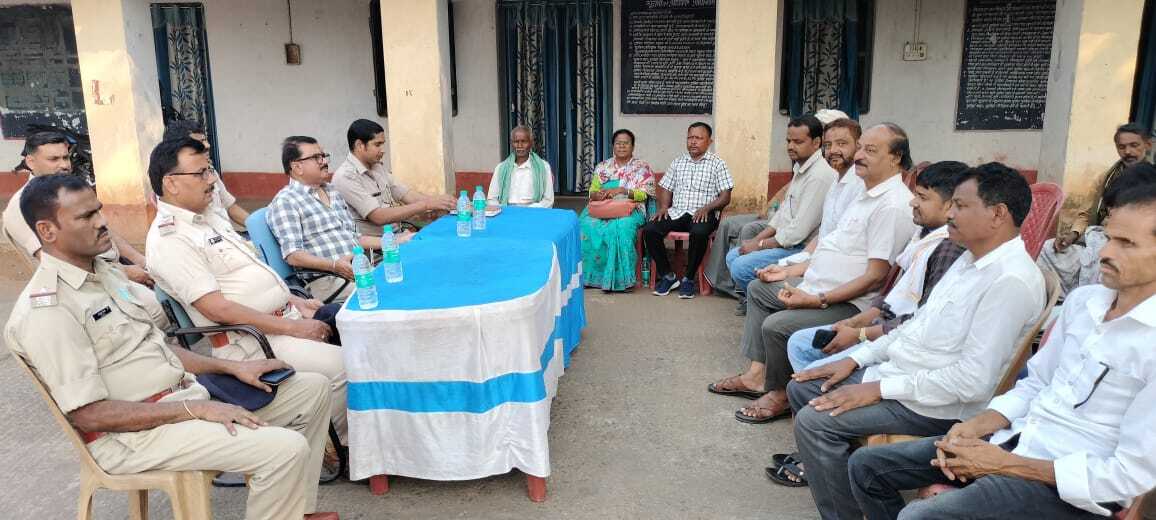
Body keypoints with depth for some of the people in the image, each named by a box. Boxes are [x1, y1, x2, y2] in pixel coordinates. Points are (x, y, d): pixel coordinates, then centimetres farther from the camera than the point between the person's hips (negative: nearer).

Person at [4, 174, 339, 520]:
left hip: (185, 391, 9)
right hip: (134, 432, -9)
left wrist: (232, 367, 7)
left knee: (312, 387, 6)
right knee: (285, 449, -27)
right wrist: (197, 409, -22)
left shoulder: (105, 273, 12)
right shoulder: (46, 309, -17)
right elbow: (89, 414, -20)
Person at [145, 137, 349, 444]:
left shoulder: (209, 215, 16)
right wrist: (292, 328, -19)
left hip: (285, 314, 10)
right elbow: (218, 309, -20)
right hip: (251, 340, -9)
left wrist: (295, 301, 9)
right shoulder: (168, 239, -13)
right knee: (343, 366, -24)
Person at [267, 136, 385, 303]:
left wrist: (395, 242, 17)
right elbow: (293, 255, -11)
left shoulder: (333, 192, 23)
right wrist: (334, 264, -25)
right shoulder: (285, 201, -1)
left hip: (362, 268, 8)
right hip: (325, 281, -8)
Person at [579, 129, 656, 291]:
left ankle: (617, 278, -31)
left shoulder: (642, 167, 10)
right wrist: (599, 194, -9)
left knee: (619, 228, -37)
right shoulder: (602, 167, 20)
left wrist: (622, 190, -14)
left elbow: (644, 194, -1)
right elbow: (592, 193, 15)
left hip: (629, 210, -3)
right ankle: (589, 275, -21)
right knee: (586, 226, -29)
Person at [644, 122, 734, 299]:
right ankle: (667, 276, -10)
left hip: (703, 214, -4)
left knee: (699, 233, -38)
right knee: (649, 230, -22)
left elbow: (725, 197, 0)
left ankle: (689, 278, -19)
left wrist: (706, 207, -17)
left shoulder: (717, 163, 6)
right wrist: (663, 206, -1)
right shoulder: (678, 162, 19)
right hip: (676, 212, 4)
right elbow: (666, 188, 20)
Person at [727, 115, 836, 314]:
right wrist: (755, 240, 6)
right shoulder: (800, 167, 11)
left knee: (741, 267, -18)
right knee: (732, 256, 8)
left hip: (802, 248, -10)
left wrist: (760, 245, -13)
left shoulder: (819, 175, -21)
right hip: (785, 241, 10)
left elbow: (799, 230, -24)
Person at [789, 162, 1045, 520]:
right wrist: (855, 360, 8)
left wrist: (878, 390, -20)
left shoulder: (1012, 280, -21)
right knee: (801, 388, 8)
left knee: (814, 421, -20)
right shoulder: (972, 258, 10)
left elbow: (973, 380, -25)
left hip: (936, 406, -10)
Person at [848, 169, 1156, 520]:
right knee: (867, 466, 2)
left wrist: (1006, 465, -15)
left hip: (1073, 485, -7)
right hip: (1015, 437, 8)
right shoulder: (1082, 300, 7)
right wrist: (978, 425, -3)